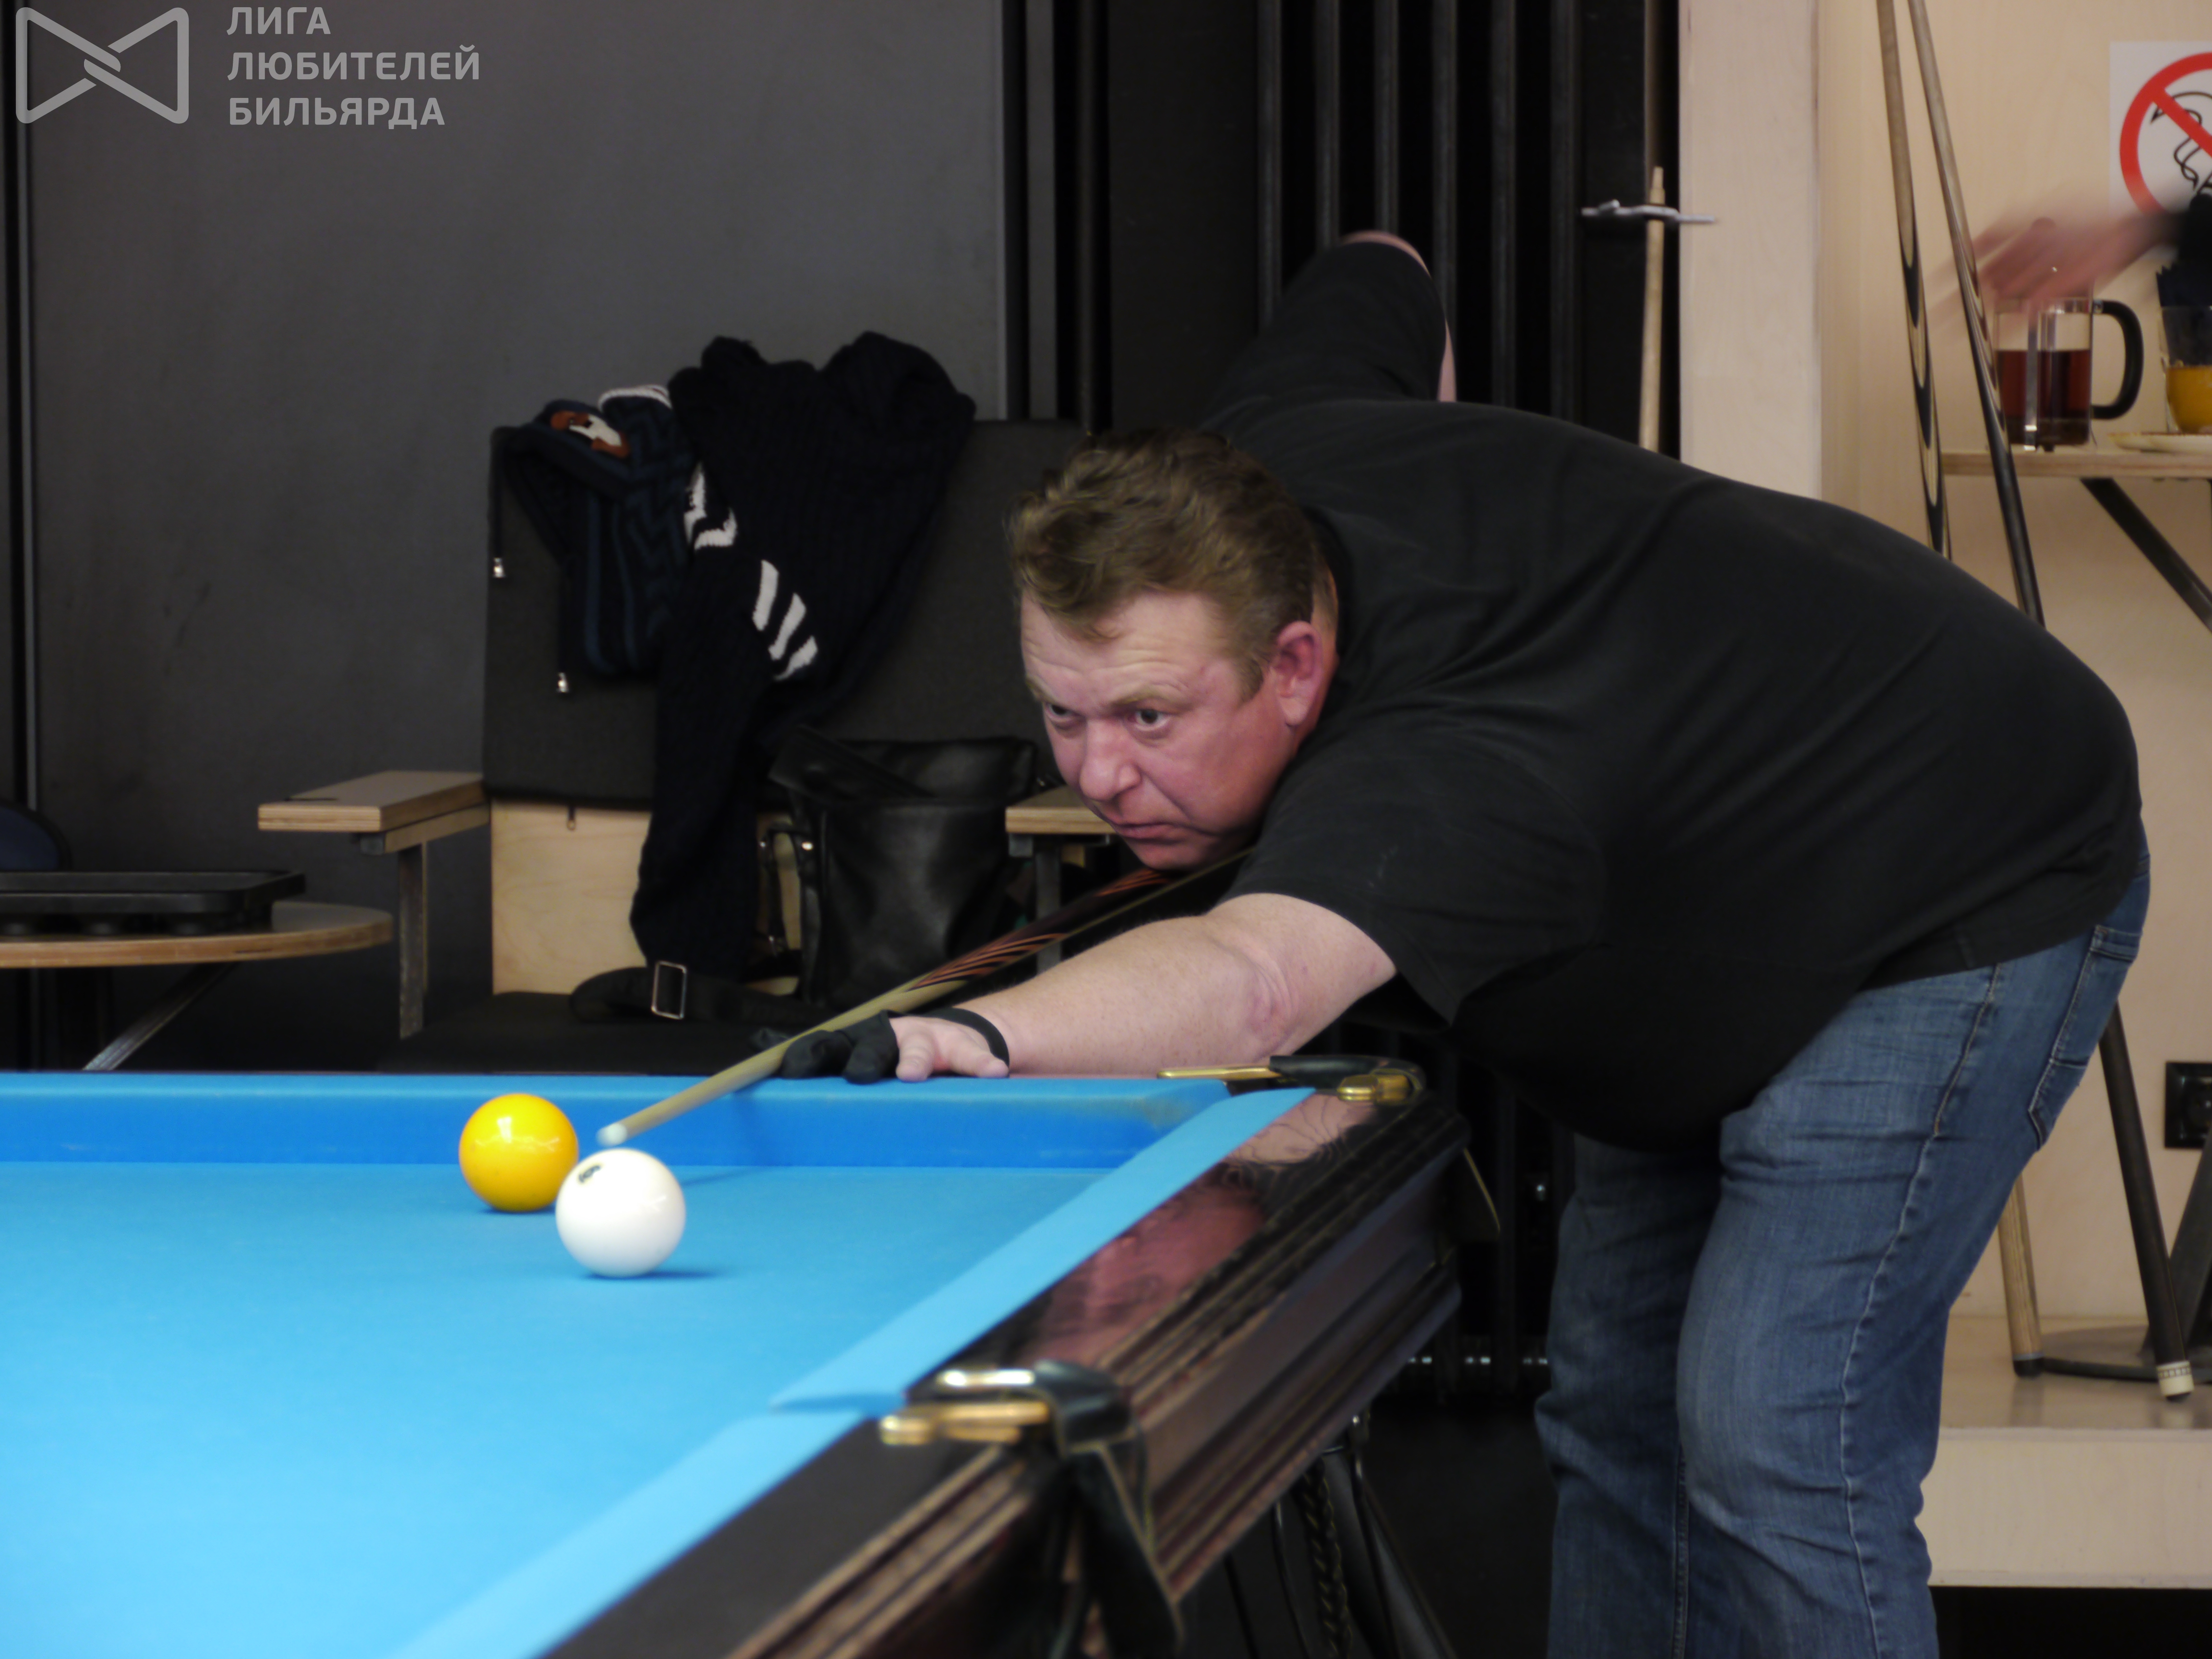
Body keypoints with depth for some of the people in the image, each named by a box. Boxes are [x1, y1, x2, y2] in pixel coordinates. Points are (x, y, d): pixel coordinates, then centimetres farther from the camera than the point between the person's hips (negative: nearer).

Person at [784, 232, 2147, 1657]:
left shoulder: (1429, 765, -43)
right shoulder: (1245, 472, -17)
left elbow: (1256, 979, -65)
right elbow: (1381, 276, 6)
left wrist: (980, 1033, -82)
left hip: (1980, 894, -10)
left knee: (1772, 1444, -20)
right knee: (1614, 1410, 11)